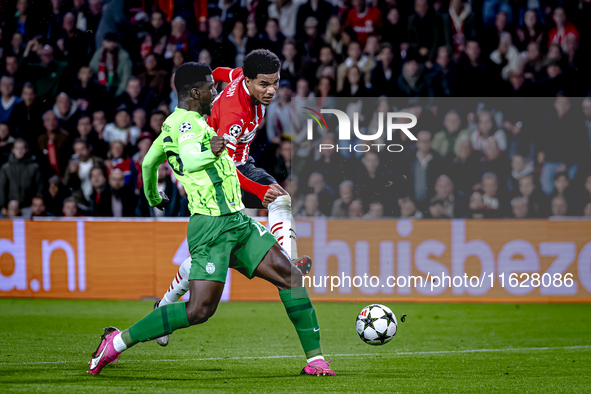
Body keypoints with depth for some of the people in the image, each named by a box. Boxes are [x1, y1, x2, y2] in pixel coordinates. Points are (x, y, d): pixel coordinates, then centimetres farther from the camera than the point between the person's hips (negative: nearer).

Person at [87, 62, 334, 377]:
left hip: (237, 221, 10)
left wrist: (153, 198, 49)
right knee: (200, 310, -15)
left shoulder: (176, 124, 19)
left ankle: (315, 358, 3)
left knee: (290, 276, 1)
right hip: (212, 225, -10)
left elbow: (148, 163, 34)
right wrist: (210, 154, -47)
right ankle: (118, 341, -4)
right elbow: (187, 162, -32)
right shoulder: (185, 123, -12)